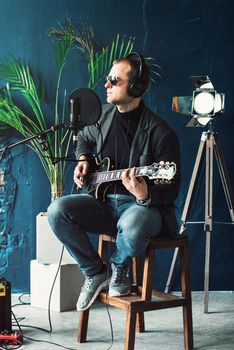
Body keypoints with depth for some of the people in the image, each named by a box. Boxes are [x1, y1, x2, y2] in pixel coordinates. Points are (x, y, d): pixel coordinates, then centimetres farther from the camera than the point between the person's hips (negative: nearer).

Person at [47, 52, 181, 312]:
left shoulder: (160, 132, -15)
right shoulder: (103, 115, 4)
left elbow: (171, 188, -13)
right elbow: (84, 138, 28)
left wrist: (145, 196, -34)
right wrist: (83, 160, 7)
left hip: (142, 205, -5)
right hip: (103, 200, 6)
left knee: (133, 227, -41)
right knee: (57, 211, -21)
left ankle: (119, 268, -1)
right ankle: (95, 272, -1)